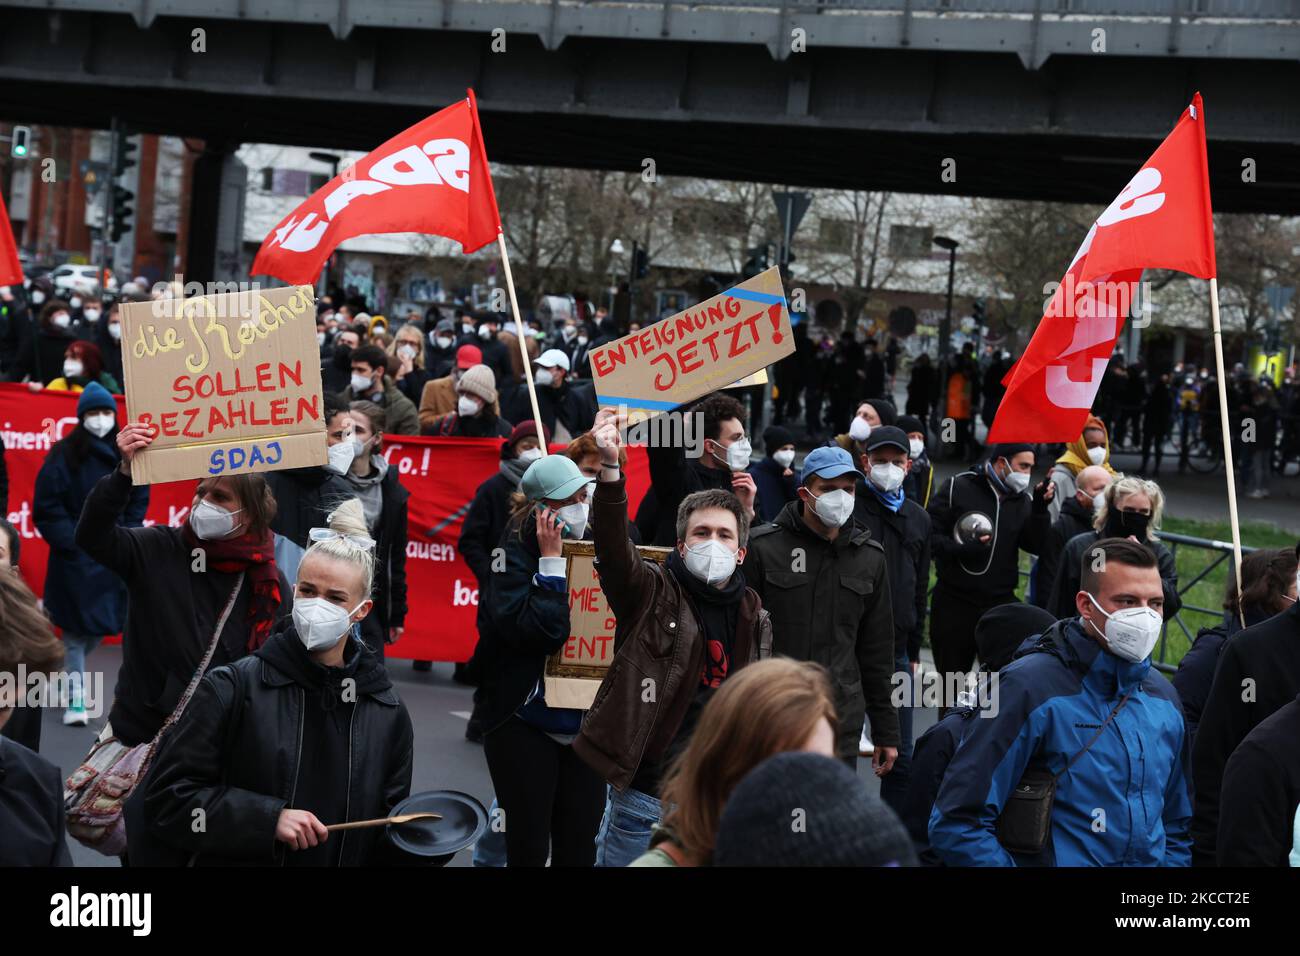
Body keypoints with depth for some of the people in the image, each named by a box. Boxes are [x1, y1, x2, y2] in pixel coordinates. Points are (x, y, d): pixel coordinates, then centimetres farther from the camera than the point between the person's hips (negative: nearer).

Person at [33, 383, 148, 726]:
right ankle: (76, 697, 0)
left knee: (104, 624, 10)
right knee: (77, 625, -5)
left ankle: (67, 670, 35)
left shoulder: (127, 455, 5)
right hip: (75, 556, -4)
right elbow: (47, 507, -6)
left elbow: (139, 501, 11)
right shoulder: (64, 456, -7)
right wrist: (72, 541, -12)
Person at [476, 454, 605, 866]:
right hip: (526, 724, -5)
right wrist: (551, 561, -19)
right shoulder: (519, 552, -9)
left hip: (586, 722, 5)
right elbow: (536, 632, -23)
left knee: (579, 848, 7)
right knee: (528, 847, 1)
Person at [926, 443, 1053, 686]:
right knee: (951, 680, 8)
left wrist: (1040, 509, -12)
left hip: (1001, 602, 3)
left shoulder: (1022, 500, 8)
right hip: (954, 603, -3)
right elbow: (929, 534, -7)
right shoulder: (958, 488, -4)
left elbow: (1037, 546, 0)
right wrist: (963, 548, -21)